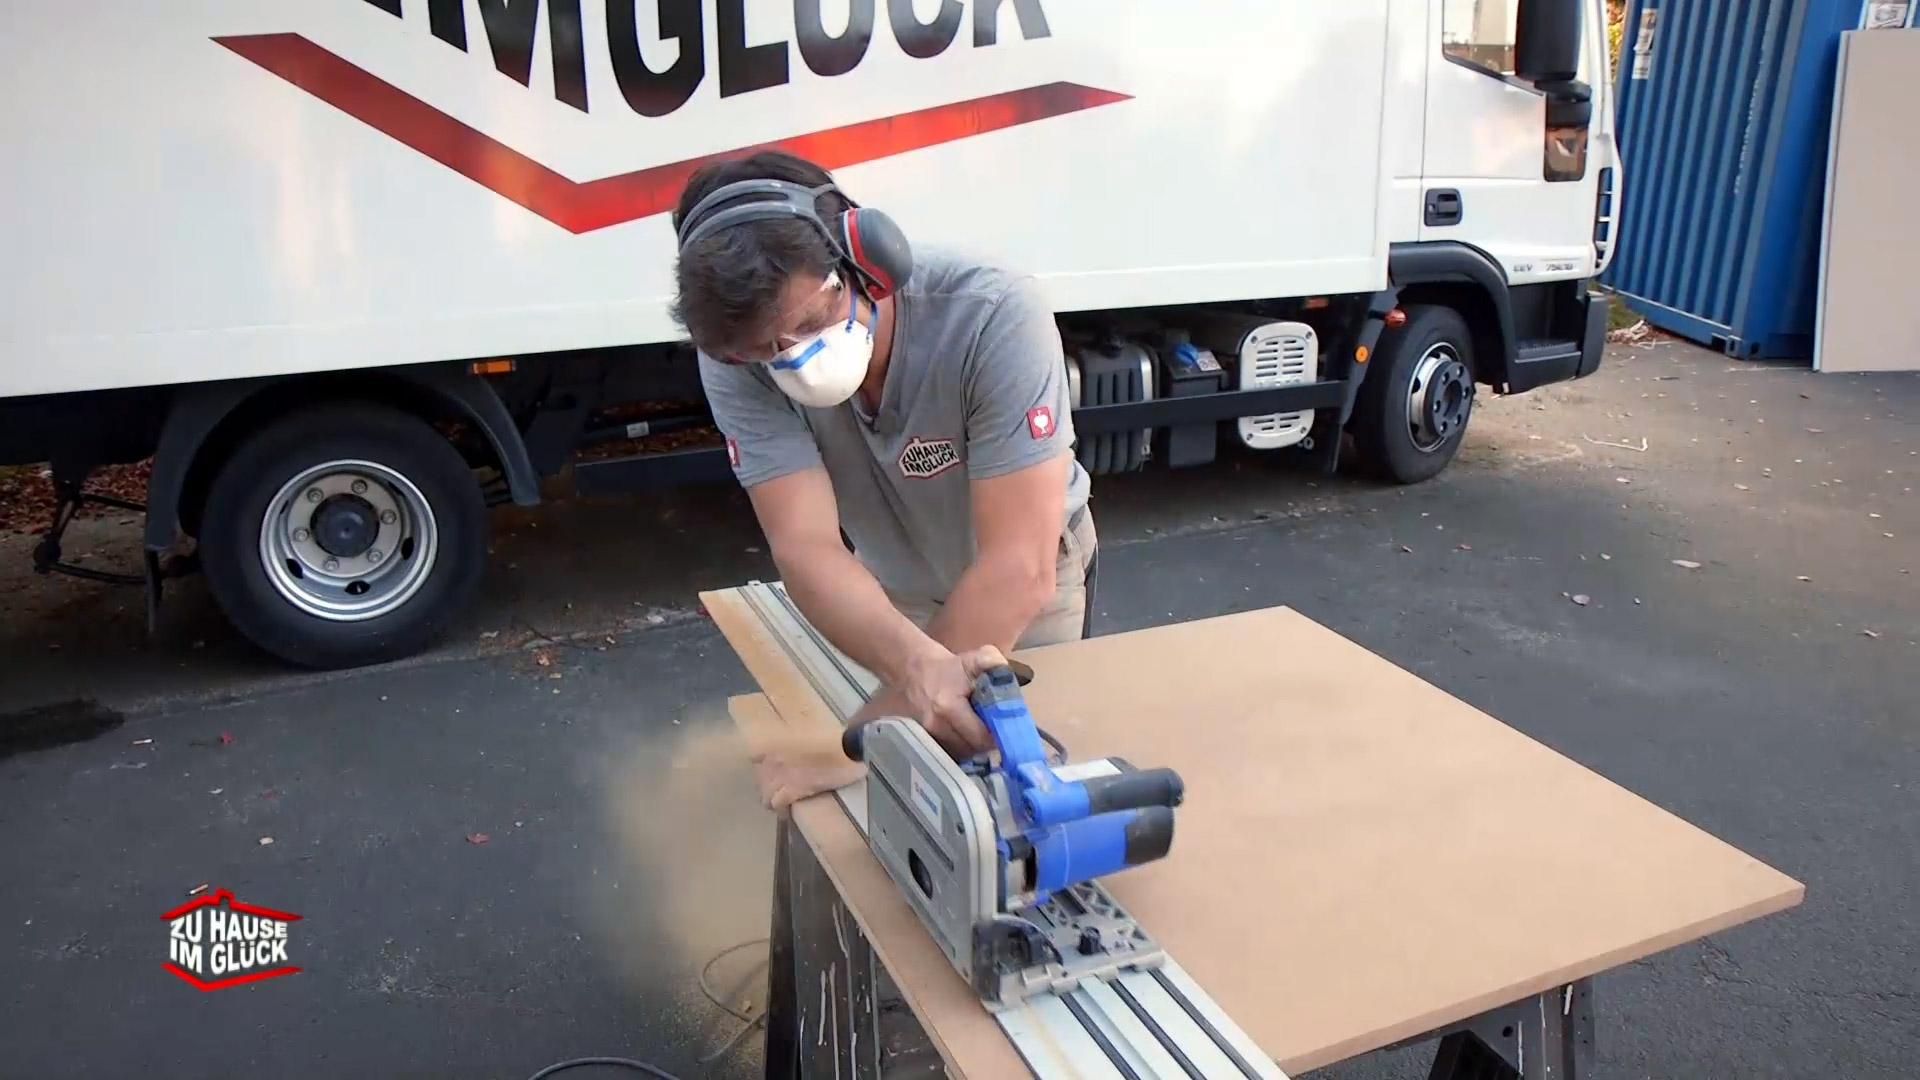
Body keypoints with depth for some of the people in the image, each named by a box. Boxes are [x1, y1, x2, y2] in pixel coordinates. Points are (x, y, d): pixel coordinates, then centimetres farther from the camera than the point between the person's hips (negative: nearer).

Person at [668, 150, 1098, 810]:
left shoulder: (994, 317, -38)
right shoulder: (738, 362, -28)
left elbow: (1020, 569, -41)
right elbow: (808, 549, -35)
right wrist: (919, 667, -55)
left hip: (1024, 578, -2)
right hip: (889, 588, 2)